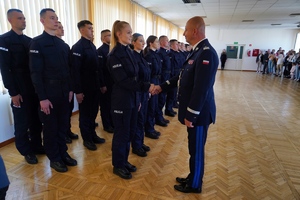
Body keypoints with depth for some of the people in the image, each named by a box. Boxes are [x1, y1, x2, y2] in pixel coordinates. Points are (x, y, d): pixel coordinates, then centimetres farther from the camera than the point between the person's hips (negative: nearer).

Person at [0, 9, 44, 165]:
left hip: (34, 87, 5)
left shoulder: (29, 40, 12)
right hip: (20, 90, -5)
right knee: (22, 123, 6)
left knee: (36, 120, 12)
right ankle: (26, 151, 21)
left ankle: (37, 146, 28)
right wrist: (13, 92, -15)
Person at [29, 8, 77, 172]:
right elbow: (35, 73, -13)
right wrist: (42, 98, -16)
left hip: (64, 92, 6)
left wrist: (70, 89, 7)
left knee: (63, 125, 15)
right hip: (48, 93, -5)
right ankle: (54, 158, 25)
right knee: (51, 127, 8)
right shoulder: (37, 43, -8)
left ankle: (63, 153, 31)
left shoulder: (62, 44, 11)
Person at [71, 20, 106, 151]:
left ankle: (92, 135, 31)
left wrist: (102, 84, 13)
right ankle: (87, 139, 21)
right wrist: (78, 91, -20)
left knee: (93, 112, 16)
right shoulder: (77, 47, -12)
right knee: (85, 114, 7)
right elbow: (75, 71, -17)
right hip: (85, 88, -7)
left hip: (95, 86, 7)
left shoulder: (92, 46, 12)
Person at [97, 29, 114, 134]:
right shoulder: (100, 50, -11)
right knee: (105, 104, 6)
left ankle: (112, 122, 29)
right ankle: (107, 125, 19)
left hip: (113, 81, 6)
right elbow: (100, 68, -15)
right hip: (106, 82, -6)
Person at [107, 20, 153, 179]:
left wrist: (137, 97, 13)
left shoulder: (128, 52, 11)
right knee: (121, 133, 5)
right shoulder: (114, 55, -13)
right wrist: (146, 87, -23)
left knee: (130, 132, 16)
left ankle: (124, 161, 34)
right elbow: (123, 80, -21)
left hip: (132, 98, 8)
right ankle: (118, 165, 25)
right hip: (121, 100, -8)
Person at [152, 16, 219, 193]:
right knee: (194, 148, 22)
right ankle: (192, 177, 41)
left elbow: (201, 89, -26)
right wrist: (162, 87, 17)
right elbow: (184, 76, 17)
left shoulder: (206, 53, -22)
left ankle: (195, 185, 30)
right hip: (194, 110, 9)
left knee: (197, 150, 9)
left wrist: (190, 115, -21)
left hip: (199, 112, -9)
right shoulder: (198, 50, 10)